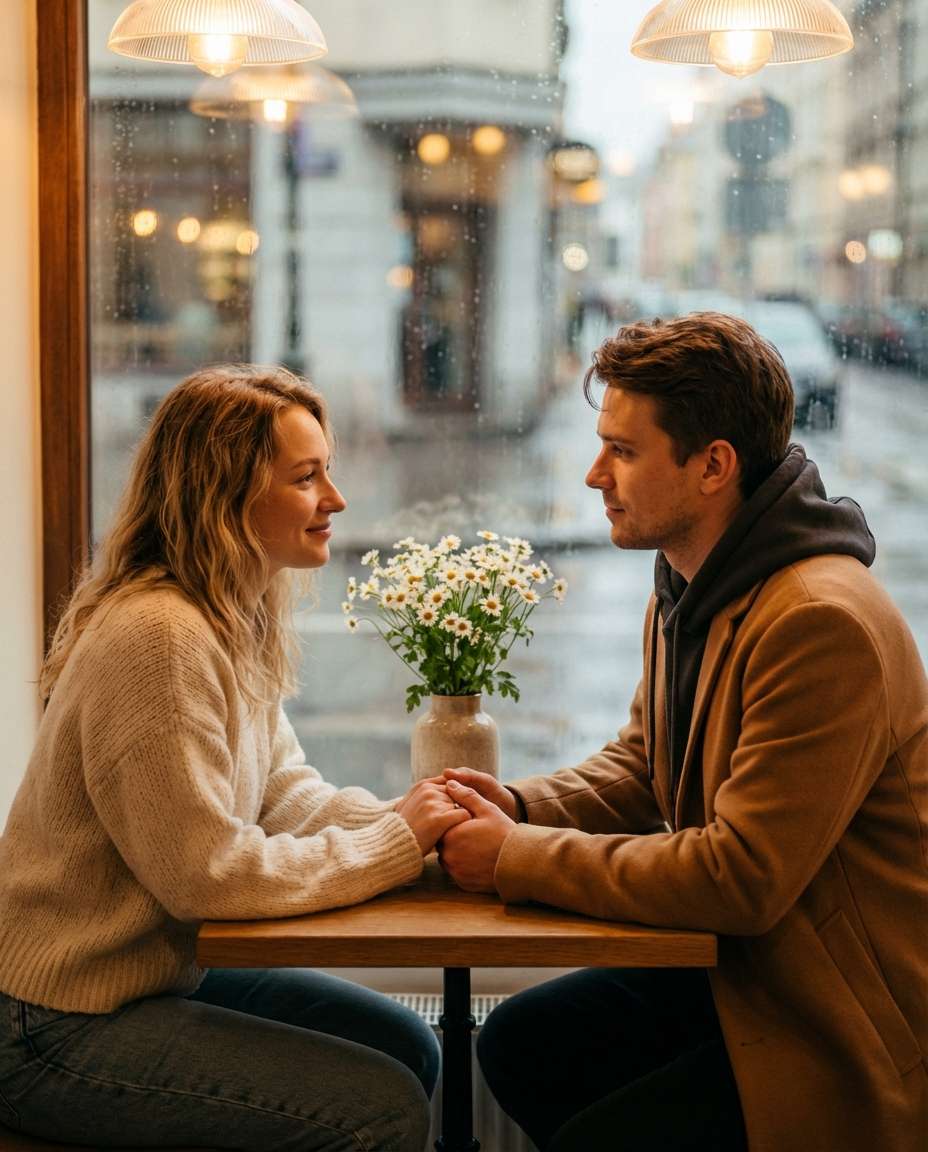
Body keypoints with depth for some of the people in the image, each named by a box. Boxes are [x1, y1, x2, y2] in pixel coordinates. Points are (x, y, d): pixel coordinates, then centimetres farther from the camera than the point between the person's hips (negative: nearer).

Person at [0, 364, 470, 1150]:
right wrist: (400, 842, -18)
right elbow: (208, 873, -26)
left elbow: (286, 791, 9)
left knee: (408, 1051, 12)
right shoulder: (157, 639, -25)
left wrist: (407, 818, -10)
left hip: (158, 972, 10)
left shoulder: (242, 620, 6)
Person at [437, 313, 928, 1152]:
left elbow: (740, 878, -29)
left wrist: (519, 859, -21)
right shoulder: (689, 590, 5)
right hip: (739, 969, 9)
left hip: (844, 1032, -9)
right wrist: (517, 807, -6)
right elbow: (640, 768, 15)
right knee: (521, 1042, 10)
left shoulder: (821, 625, -28)